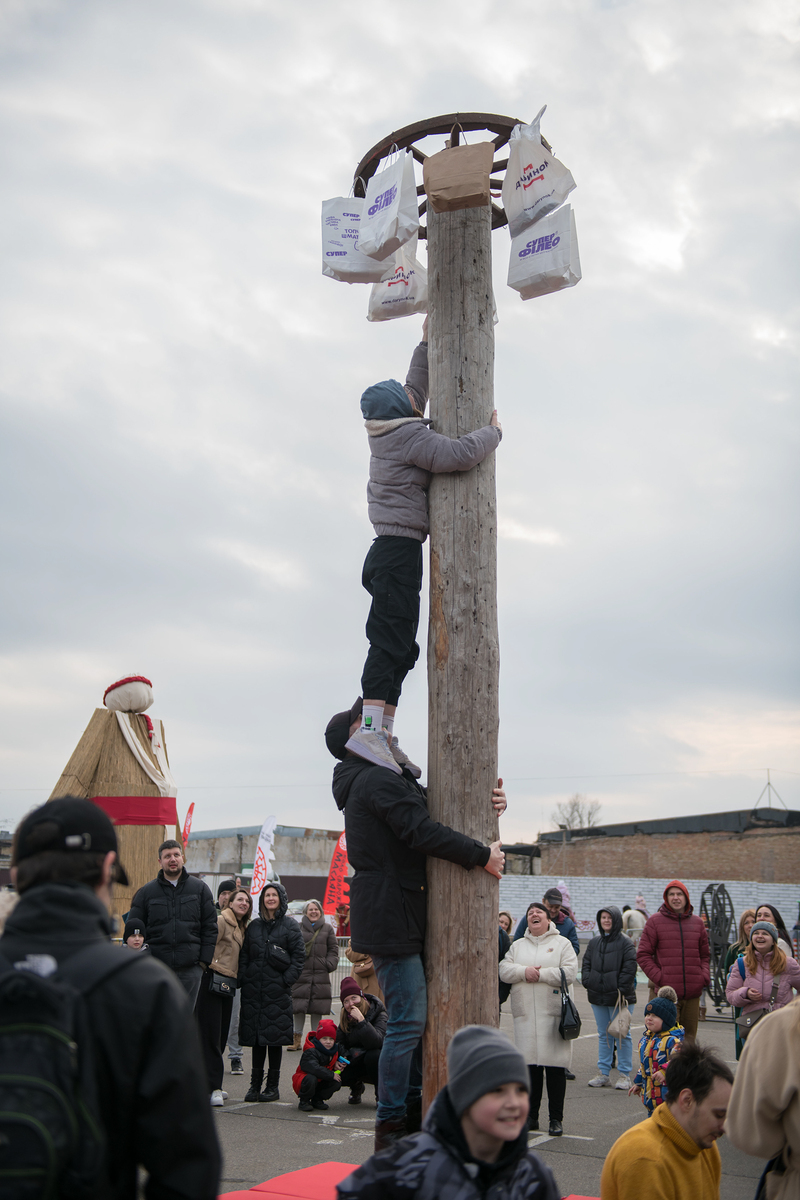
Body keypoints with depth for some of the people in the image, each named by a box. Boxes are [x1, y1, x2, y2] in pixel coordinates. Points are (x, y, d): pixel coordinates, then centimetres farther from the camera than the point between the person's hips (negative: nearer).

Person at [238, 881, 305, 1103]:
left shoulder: (290, 926, 3)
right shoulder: (254, 926, 14)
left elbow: (299, 956, 0)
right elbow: (244, 955, 15)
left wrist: (287, 979, -10)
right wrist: (242, 978, 2)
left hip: (278, 989, -3)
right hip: (254, 989, 3)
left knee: (275, 1036, -2)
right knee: (256, 1036, 5)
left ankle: (273, 1086, 6)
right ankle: (255, 1084, 11)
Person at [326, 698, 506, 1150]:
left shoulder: (374, 779, 20)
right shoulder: (380, 779, -14)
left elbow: (426, 813, 18)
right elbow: (423, 832, -22)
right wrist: (483, 854, -14)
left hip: (400, 916, 11)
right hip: (391, 916, -11)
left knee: (413, 1016, 15)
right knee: (409, 1020, -8)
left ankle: (414, 1109, 22)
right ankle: (391, 1126, -1)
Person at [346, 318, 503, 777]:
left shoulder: (390, 431, 17)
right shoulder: (410, 437, -10)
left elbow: (415, 389, 35)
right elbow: (461, 454, -22)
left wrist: (427, 344, 38)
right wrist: (494, 432, -3)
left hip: (389, 550, 10)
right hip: (401, 548, -10)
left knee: (401, 646, 8)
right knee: (391, 641, -17)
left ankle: (384, 734, 6)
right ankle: (370, 729, -25)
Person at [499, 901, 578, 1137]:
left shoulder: (562, 944, 6)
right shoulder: (517, 946, 17)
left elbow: (569, 973, -7)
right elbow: (504, 970, 6)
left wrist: (540, 974, -11)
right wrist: (524, 971, -12)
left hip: (554, 1013, -3)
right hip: (525, 1013, 3)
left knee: (555, 1065, -4)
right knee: (529, 1064, 3)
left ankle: (556, 1119, 3)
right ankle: (531, 1115, 14)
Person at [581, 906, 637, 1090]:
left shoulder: (625, 943, -6)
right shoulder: (594, 942, 12)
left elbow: (630, 968, -12)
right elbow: (586, 964, 15)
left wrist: (621, 990, -16)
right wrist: (588, 983, 2)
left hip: (619, 998, -6)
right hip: (598, 998, 6)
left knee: (622, 1035, 0)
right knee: (603, 1035, 11)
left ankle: (624, 1075, 7)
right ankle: (603, 1074, 17)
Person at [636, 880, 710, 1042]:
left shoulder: (697, 922, 13)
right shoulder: (656, 921, 2)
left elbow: (705, 955, 21)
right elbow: (643, 955, 0)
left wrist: (705, 976, 3)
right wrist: (659, 978, -10)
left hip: (692, 993, 4)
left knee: (689, 1039, 8)